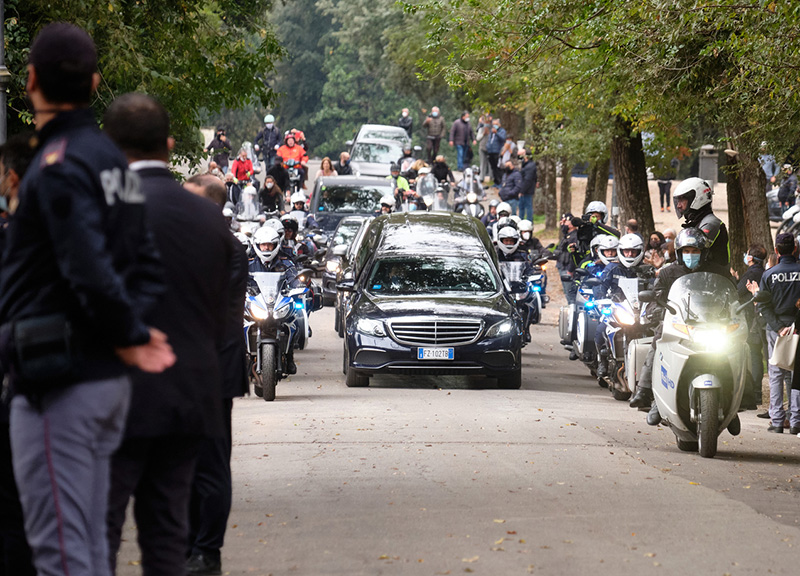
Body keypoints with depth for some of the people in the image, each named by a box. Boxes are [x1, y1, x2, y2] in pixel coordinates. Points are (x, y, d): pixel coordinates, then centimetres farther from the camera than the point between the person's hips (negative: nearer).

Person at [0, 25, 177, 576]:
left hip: (60, 382, -9)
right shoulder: (110, 156, 14)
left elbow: (91, 274, -24)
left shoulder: (59, 165, -15)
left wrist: (130, 336, -10)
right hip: (107, 380, 9)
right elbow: (147, 264, 16)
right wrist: (131, 332, 4)